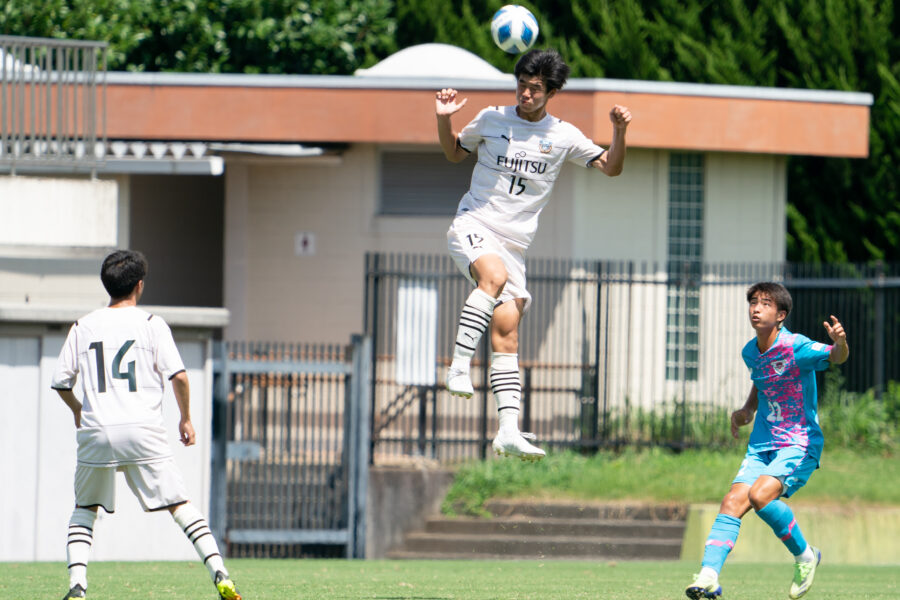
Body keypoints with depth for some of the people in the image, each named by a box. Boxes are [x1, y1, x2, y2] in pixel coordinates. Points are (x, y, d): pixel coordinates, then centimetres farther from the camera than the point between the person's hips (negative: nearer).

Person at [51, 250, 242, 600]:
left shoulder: (82, 327, 10)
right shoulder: (151, 324, 3)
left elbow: (61, 383, 12)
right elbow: (178, 375, -4)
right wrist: (185, 419, 10)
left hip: (95, 433, 2)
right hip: (143, 433, -2)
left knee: (84, 511, 16)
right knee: (179, 505, 3)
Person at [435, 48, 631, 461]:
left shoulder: (562, 136, 5)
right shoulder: (492, 119, 4)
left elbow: (610, 167, 5)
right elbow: (455, 152, 21)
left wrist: (619, 133, -12)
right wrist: (443, 120, 3)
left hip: (514, 244, 2)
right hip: (472, 226, -2)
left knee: (507, 333, -3)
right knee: (495, 274, -35)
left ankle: (509, 431, -7)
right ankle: (459, 365, -33)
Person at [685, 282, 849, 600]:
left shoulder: (796, 347, -15)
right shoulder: (751, 352, 8)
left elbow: (836, 357, -29)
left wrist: (840, 344, -52)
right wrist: (747, 409, 11)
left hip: (799, 445, -7)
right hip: (762, 446, 7)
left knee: (761, 495, -27)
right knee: (733, 502, -12)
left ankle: (804, 555, -5)